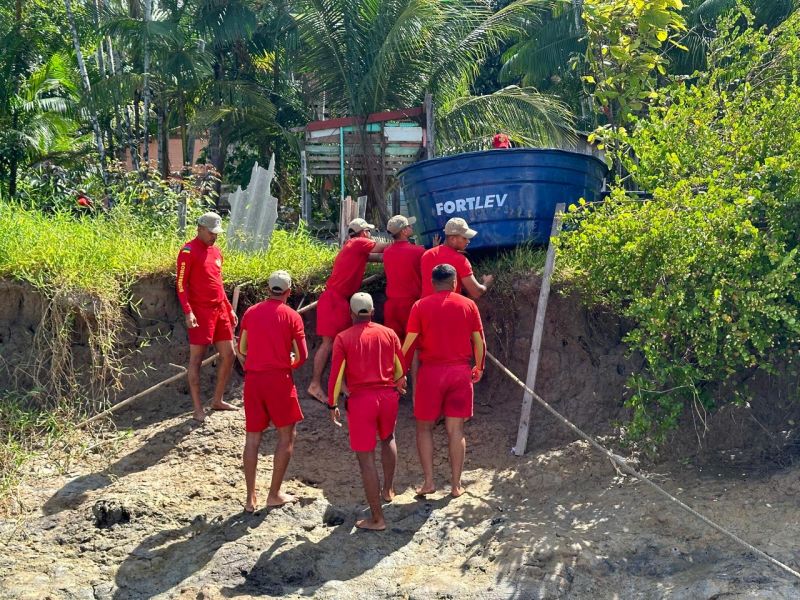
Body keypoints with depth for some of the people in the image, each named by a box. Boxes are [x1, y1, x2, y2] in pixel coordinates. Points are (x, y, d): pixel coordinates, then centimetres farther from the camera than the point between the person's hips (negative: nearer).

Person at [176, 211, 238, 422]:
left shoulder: (216, 251, 15)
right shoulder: (189, 251, -8)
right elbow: (181, 284, -12)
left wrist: (229, 309, 20)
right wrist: (188, 312, -21)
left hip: (220, 310, 8)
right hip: (200, 312, -8)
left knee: (228, 355, 9)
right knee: (196, 358, -3)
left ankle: (217, 400, 22)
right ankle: (198, 408, 0)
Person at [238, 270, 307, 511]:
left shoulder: (251, 312, 7)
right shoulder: (291, 316, -3)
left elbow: (241, 349, 13)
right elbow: (302, 356, -4)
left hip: (252, 378, 4)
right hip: (279, 379, -4)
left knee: (252, 437, 9)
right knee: (287, 435, 10)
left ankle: (250, 498, 10)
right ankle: (274, 494, 9)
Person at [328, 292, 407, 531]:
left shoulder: (343, 338, -2)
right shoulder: (388, 334, 6)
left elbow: (336, 375, -6)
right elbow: (400, 368, 14)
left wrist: (332, 405, 5)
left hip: (361, 399, -3)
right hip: (388, 395, 4)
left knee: (366, 457, 2)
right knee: (388, 439, 33)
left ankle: (377, 518, 3)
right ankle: (388, 490, 38)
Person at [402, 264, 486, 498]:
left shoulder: (420, 306, -3)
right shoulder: (468, 305, 2)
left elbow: (409, 343, -4)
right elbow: (479, 341, 6)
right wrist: (479, 367, 21)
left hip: (431, 371, -1)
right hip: (460, 371, 1)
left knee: (424, 427, 12)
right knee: (456, 430, 7)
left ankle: (428, 481, 7)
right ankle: (456, 485, 9)